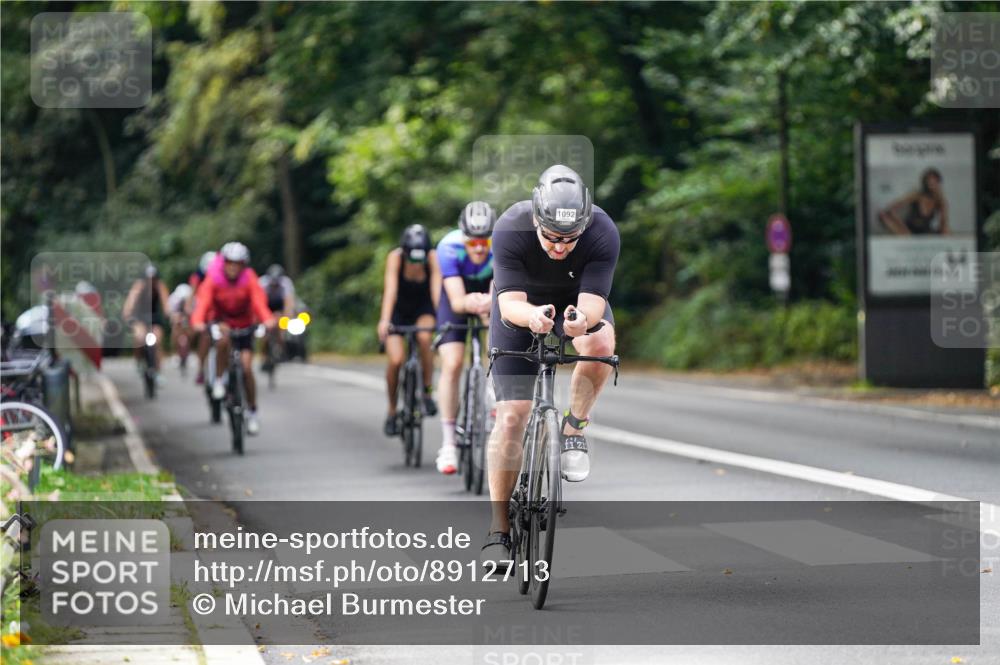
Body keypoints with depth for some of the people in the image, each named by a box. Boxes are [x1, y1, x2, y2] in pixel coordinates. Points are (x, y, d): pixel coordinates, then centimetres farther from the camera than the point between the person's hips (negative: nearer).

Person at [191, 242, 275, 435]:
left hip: (244, 325, 1)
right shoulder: (213, 279, -21)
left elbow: (259, 302, -32)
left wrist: (267, 319, -52)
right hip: (222, 322, -1)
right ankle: (219, 380, -20)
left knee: (247, 368, -9)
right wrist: (198, 322, -53)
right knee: (224, 336, -37)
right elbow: (203, 302, -34)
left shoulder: (249, 279, -19)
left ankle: (253, 412, 6)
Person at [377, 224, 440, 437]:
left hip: (422, 309, 0)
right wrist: (384, 321, -47)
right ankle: (392, 411, 5)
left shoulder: (433, 258, -25)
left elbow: (437, 290, -32)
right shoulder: (395, 258, -27)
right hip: (397, 310, 0)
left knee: (424, 338, -33)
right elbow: (390, 289, -35)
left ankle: (427, 392, -14)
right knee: (396, 360, -17)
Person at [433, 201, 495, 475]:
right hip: (458, 299, -2)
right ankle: (448, 443, -10)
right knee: (452, 363, -16)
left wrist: (488, 304, -64)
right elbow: (457, 301, -40)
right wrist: (469, 303, -63)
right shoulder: (449, 247, -35)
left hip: (489, 294, 2)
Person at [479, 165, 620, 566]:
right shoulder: (510, 229, -34)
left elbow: (593, 302, -35)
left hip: (579, 303, 1)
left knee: (600, 344, -35)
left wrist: (582, 318, -59)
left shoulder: (603, 234, -32)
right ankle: (498, 529, -2)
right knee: (511, 417, -11)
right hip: (521, 310, -1)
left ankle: (574, 428, -8)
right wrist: (531, 316, -59)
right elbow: (509, 303, -37)